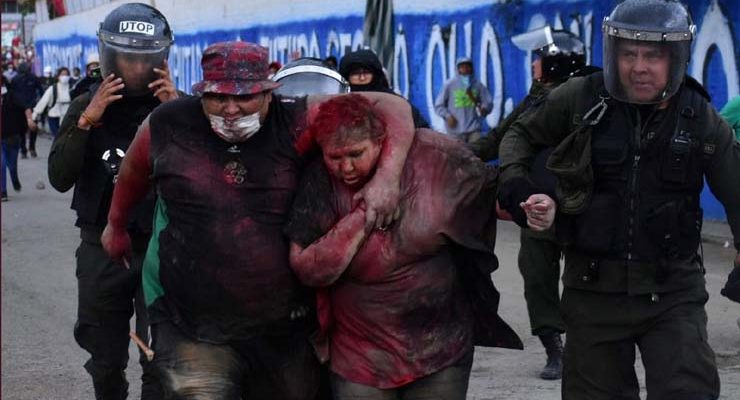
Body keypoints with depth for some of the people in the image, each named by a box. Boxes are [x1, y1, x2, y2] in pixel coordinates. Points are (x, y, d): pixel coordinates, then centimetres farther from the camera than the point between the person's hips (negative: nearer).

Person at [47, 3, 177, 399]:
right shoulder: (85, 107, 2)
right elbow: (60, 179, -9)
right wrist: (86, 121, -19)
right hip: (101, 250, 2)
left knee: (160, 365, -7)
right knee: (106, 363, 14)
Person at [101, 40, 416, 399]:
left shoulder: (295, 123, -10)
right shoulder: (168, 126, -5)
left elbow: (392, 107, -11)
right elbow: (133, 174, 17)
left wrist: (387, 177, -27)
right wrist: (116, 226, 32)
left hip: (285, 329, 1)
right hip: (192, 329, -1)